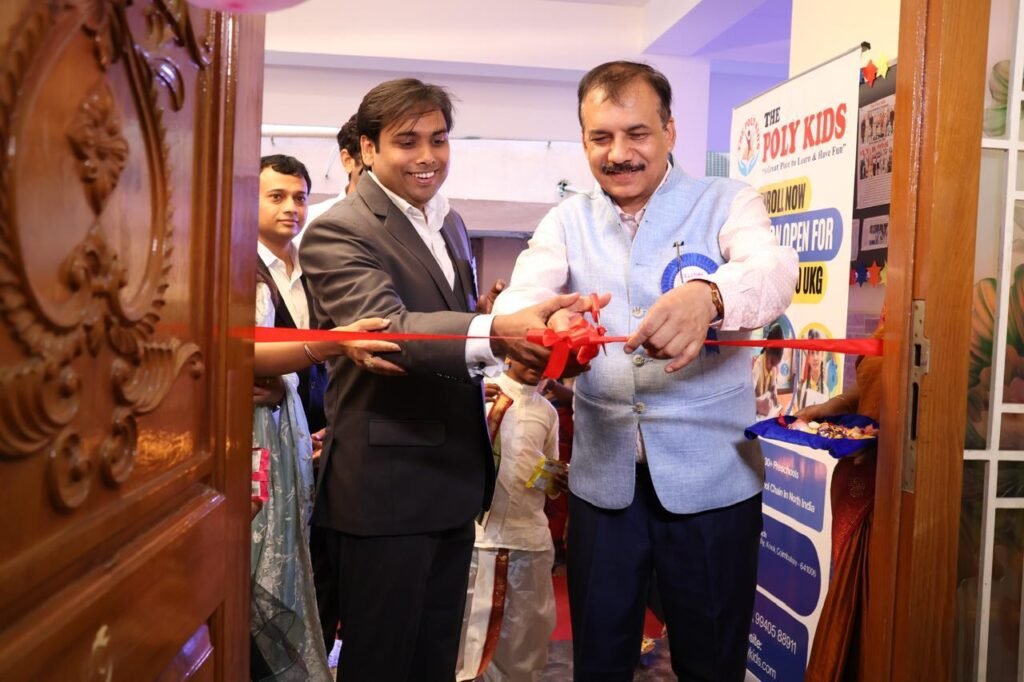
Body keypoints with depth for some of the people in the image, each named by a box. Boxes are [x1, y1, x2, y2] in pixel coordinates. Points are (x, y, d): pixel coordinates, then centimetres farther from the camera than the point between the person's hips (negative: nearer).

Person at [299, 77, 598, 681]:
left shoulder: (450, 223, 12)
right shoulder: (338, 231, -14)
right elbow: (385, 329, -31)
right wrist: (496, 333, -45)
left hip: (456, 480, 8)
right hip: (385, 485, -7)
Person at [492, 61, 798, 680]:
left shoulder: (727, 204, -3)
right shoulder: (568, 222, 4)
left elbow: (773, 270, -23)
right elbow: (517, 299, -11)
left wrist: (706, 297, -45)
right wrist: (538, 324, -36)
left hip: (711, 478, -2)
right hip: (602, 477, 2)